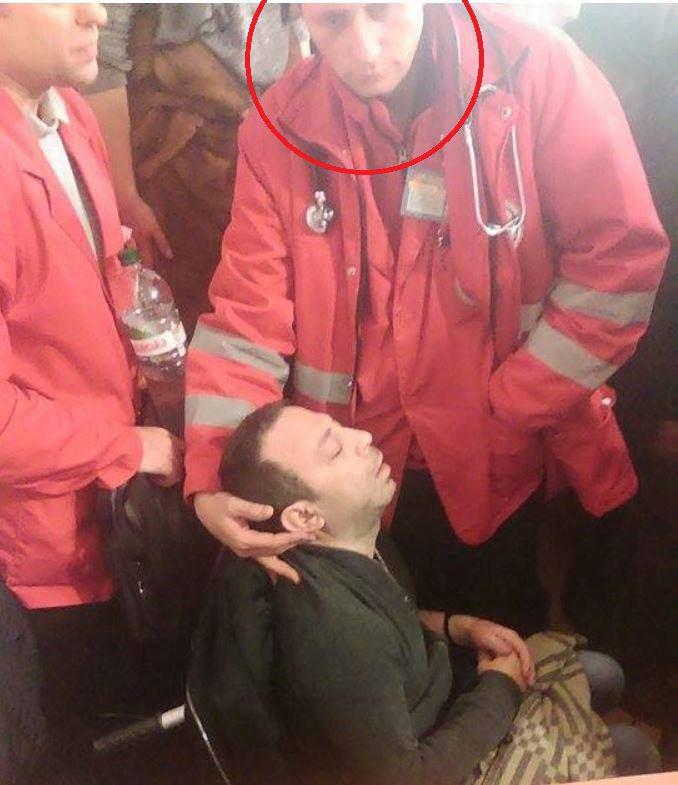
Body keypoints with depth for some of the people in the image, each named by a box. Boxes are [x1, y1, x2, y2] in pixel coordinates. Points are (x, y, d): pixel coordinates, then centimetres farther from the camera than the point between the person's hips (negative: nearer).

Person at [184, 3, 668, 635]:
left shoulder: (536, 72, -14)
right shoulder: (280, 126, -7)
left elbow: (620, 258, -13)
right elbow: (248, 312, -9)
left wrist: (510, 412, -13)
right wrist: (212, 477, -17)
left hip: (499, 467, -1)